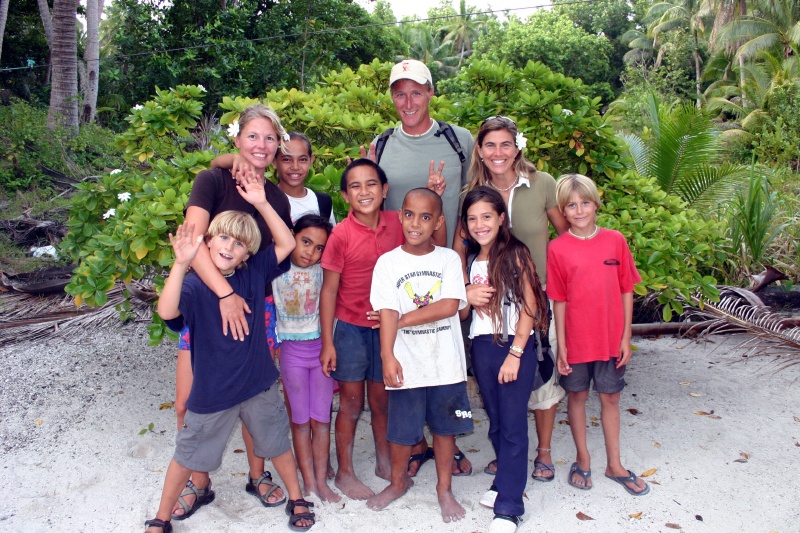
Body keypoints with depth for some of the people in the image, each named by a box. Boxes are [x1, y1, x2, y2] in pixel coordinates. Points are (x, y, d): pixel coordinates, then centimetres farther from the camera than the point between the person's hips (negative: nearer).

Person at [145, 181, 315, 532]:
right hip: (211, 391, -2)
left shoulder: (254, 275, -5)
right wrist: (181, 263, -46)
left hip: (258, 384, 3)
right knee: (188, 454, 15)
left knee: (277, 443, 18)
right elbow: (167, 312, -35)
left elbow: (287, 244, -6)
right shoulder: (194, 284, -16)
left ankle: (297, 500, 40)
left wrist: (261, 203, -14)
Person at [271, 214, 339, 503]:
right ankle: (308, 483, 16)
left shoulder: (322, 270, -4)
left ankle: (321, 482, 17)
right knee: (300, 419, 7)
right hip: (292, 349, -1)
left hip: (321, 346, 1)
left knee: (321, 419, 7)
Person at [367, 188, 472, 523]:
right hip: (407, 363, 0)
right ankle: (399, 481, 37)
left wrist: (402, 320, -13)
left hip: (446, 363, 1)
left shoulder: (449, 259, -1)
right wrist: (387, 355, -24)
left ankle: (444, 488, 32)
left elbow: (449, 306, -12)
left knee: (445, 426, 13)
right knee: (401, 429, 12)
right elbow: (387, 312, -12)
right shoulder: (388, 262, -3)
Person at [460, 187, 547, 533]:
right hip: (481, 347, 6)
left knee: (513, 426, -1)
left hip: (515, 346, -5)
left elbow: (529, 306, -10)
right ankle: (505, 481, 32)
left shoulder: (515, 254, -7)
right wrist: (467, 296, -3)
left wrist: (515, 353, -14)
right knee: (495, 422, 15)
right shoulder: (470, 261, 10)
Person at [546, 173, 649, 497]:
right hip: (577, 340, -1)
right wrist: (561, 346, -5)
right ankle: (583, 461, 30)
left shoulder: (615, 241, -2)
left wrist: (626, 337, 0)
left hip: (611, 339, 2)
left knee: (610, 398, 13)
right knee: (577, 397, 13)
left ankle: (614, 464, 29)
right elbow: (559, 300, -5)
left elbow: (626, 291, 2)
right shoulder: (558, 249, -7)